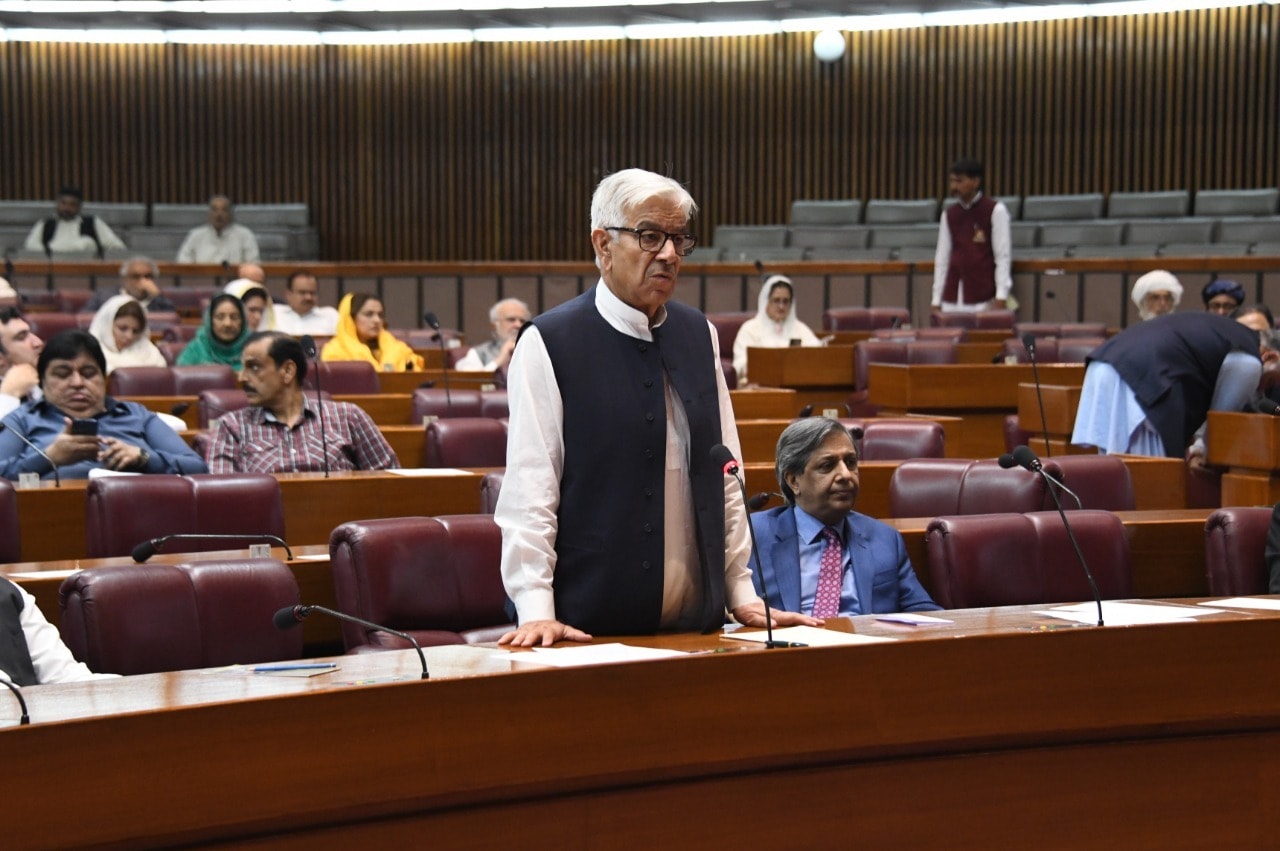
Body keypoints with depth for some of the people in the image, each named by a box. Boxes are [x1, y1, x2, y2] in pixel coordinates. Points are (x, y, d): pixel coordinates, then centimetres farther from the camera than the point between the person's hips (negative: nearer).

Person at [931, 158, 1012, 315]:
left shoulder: (995, 211, 1)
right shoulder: (949, 214, 14)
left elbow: (1003, 255, -3)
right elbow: (942, 257, 14)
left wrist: (1001, 296, -11)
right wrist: (936, 299, 10)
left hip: (984, 300, -4)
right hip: (952, 301, 4)